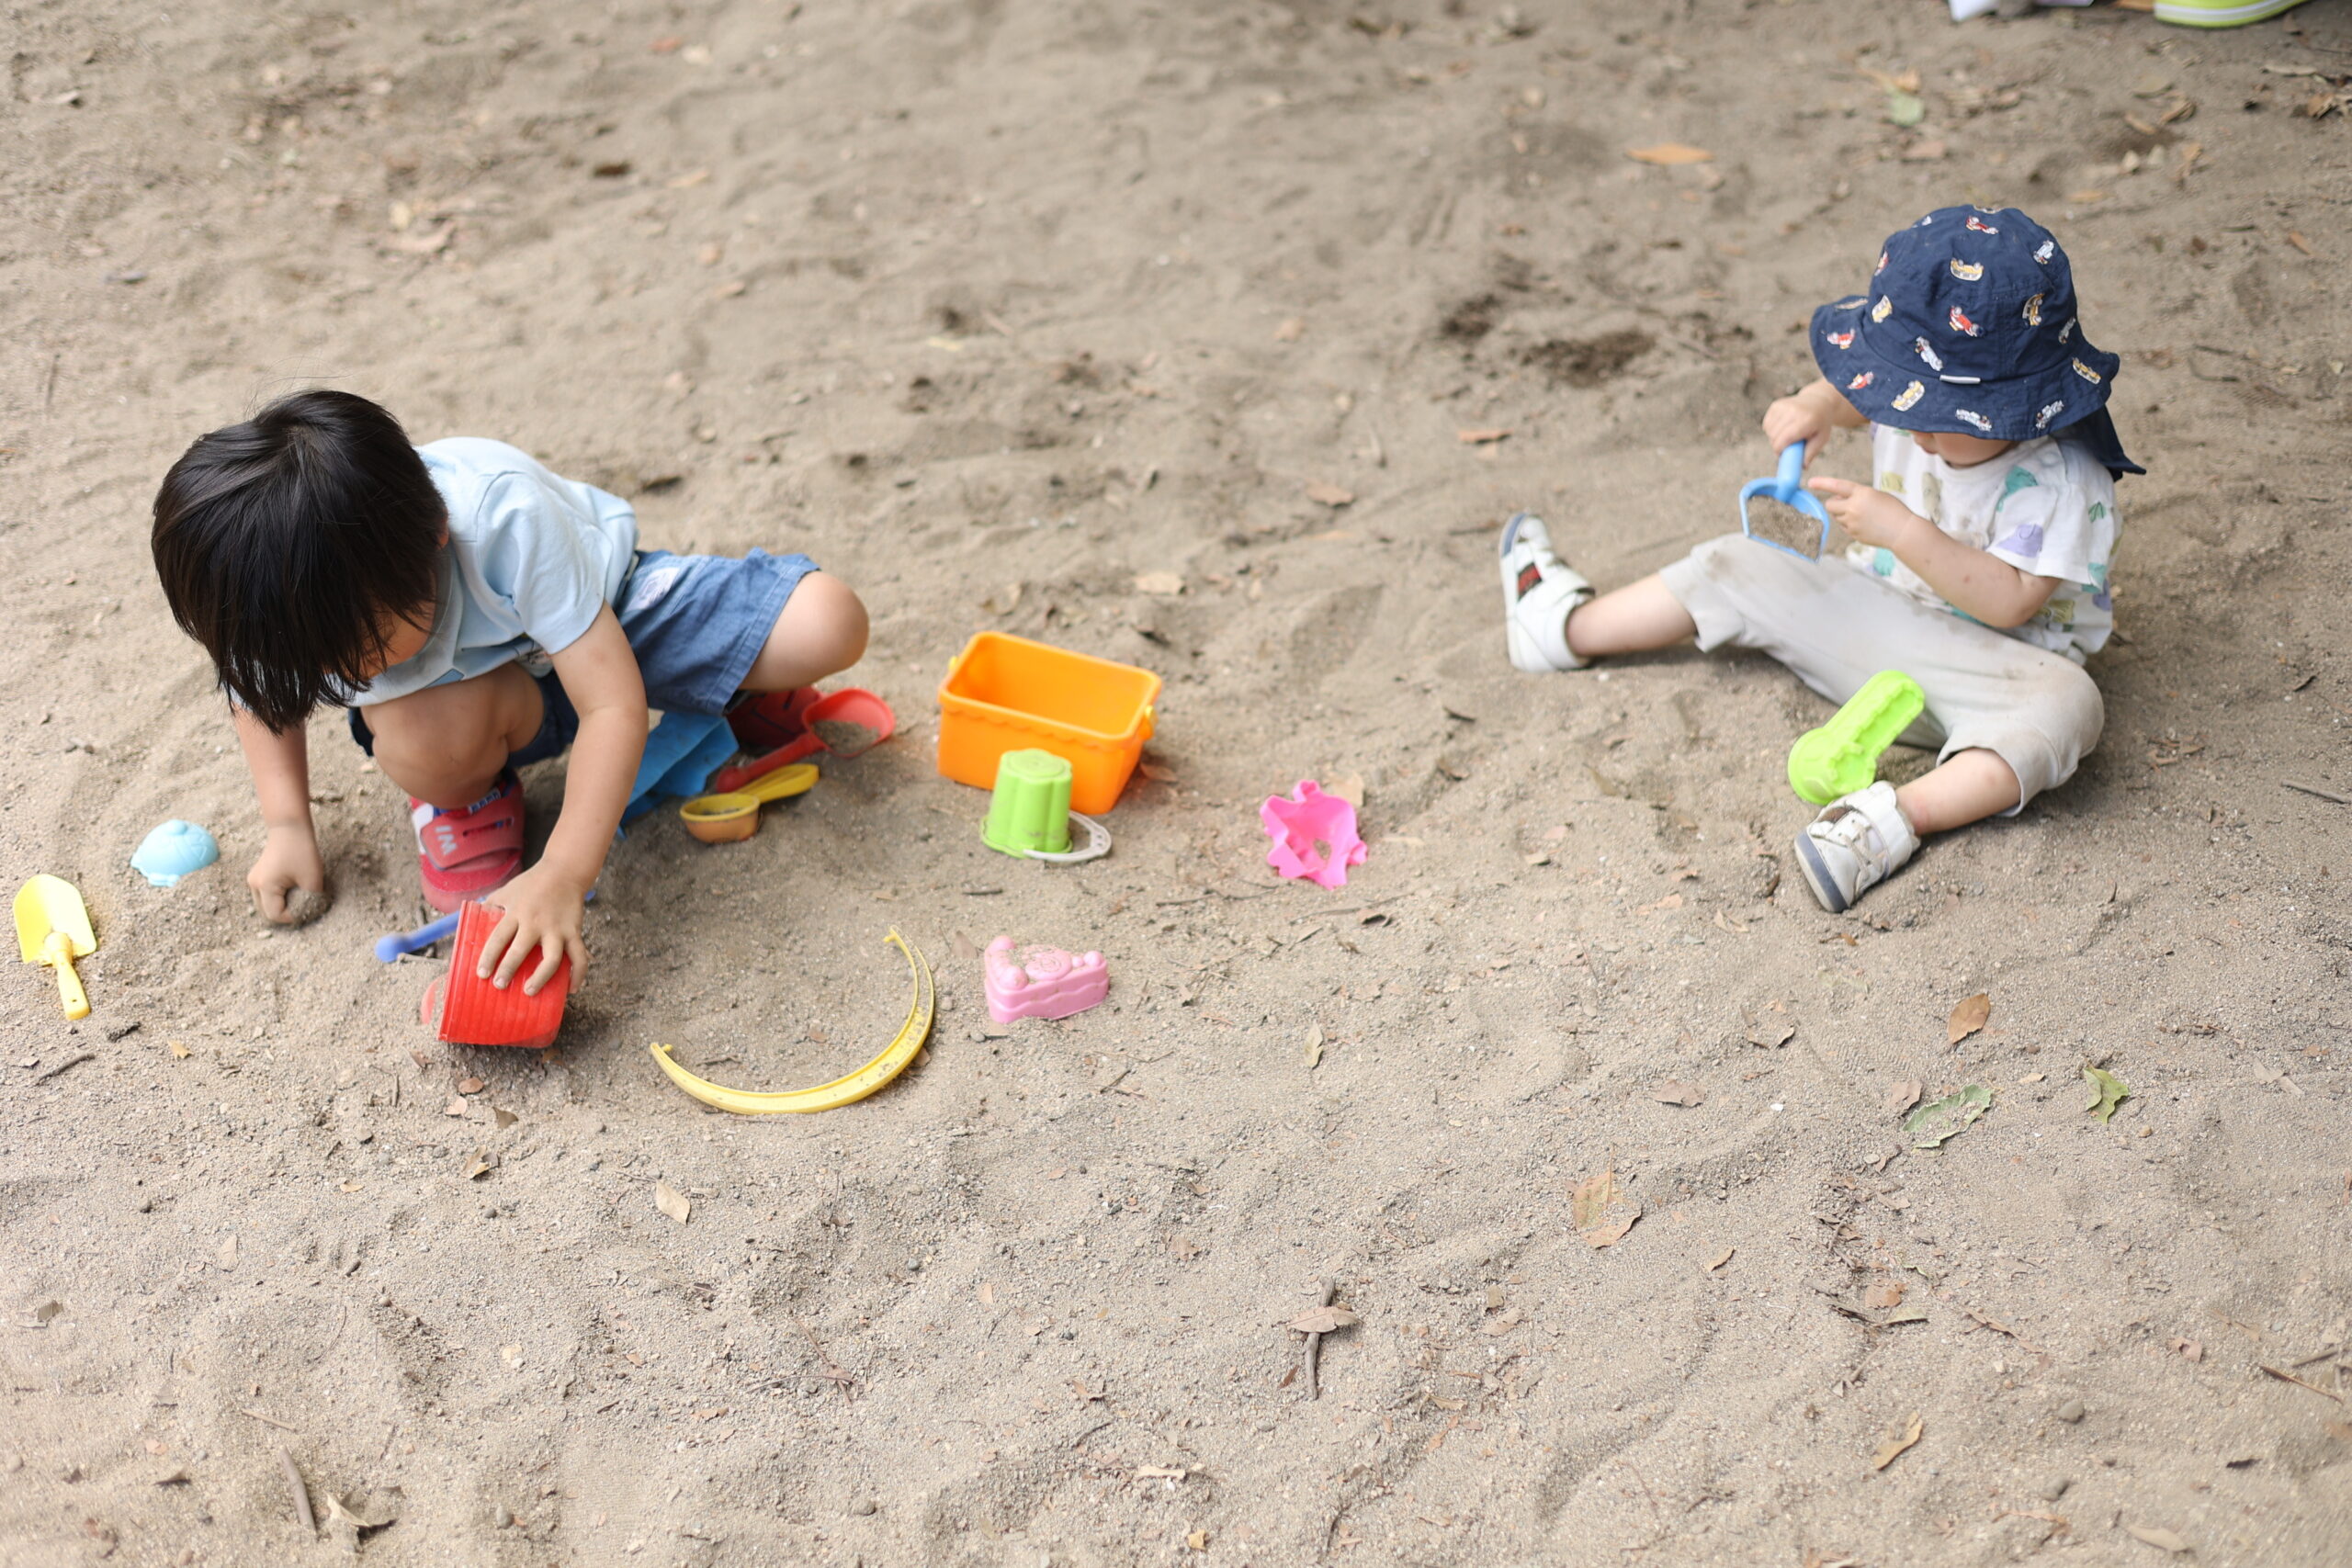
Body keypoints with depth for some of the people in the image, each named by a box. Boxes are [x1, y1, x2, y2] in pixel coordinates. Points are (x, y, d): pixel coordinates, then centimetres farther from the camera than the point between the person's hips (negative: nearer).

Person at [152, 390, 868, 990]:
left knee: (828, 624, -23)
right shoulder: (270, 603, -28)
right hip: (493, 688, 2)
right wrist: (287, 823, -11)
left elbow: (614, 704, -38)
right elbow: (258, 692, 0)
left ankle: (743, 692, 14)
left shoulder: (508, 521, -41)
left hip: (603, 616, -1)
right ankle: (464, 797, 0)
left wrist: (561, 877, -45)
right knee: (420, 738, -39)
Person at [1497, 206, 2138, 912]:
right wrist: (1816, 406, -11)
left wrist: (1901, 531, -36)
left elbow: (2010, 601, -31)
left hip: (1989, 662, -6)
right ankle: (1570, 626, 26)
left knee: (2065, 703, -39)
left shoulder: (2059, 480, -26)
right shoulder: (1921, 404, -8)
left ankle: (1899, 816, -55)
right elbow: (1854, 393, 13)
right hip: (1874, 612, 7)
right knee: (1735, 567, 10)